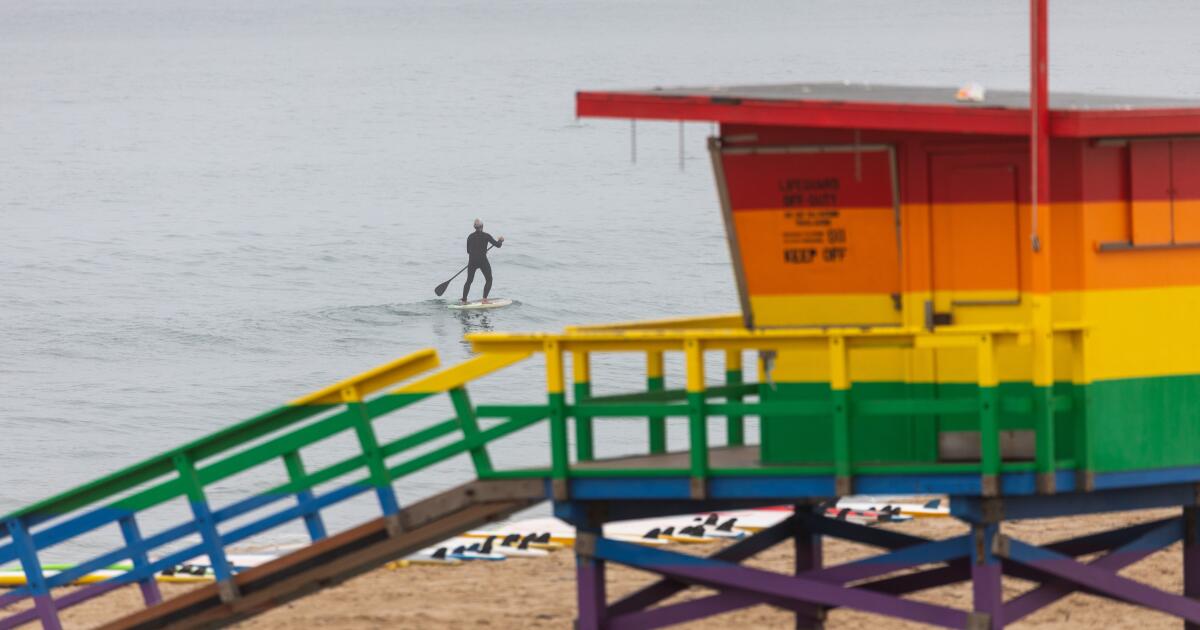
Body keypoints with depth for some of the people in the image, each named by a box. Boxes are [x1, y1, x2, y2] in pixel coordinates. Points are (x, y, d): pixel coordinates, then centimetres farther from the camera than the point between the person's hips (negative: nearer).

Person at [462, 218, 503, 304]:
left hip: (472, 261, 4)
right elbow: (497, 245, -2)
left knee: (469, 281, 15)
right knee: (489, 280, 10)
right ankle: (484, 299, -2)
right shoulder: (486, 236, -5)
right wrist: (500, 240, 19)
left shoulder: (470, 237, 7)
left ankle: (464, 300, 10)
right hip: (483, 261, -4)